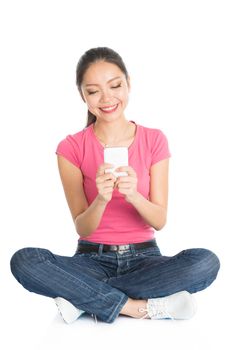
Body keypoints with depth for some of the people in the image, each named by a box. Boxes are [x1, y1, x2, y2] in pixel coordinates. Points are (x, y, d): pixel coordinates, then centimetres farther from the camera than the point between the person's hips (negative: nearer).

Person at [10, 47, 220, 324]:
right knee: (23, 261, -29)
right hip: (93, 258, -1)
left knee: (206, 262, -29)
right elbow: (82, 228, -8)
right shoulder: (71, 148, -4)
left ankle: (84, 298, -20)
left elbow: (160, 221, -5)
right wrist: (101, 199, -30)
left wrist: (134, 195, -27)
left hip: (144, 257, 1)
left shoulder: (154, 140, -1)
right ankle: (141, 307, -24)